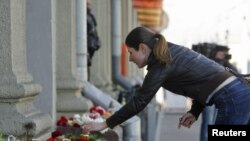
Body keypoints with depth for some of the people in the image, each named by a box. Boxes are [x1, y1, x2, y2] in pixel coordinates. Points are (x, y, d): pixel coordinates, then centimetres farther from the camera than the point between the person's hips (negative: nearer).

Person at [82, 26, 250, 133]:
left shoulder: (161, 64, -9)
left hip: (232, 99, -9)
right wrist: (195, 111, 11)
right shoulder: (172, 52, 18)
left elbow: (139, 102, -9)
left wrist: (105, 124, -4)